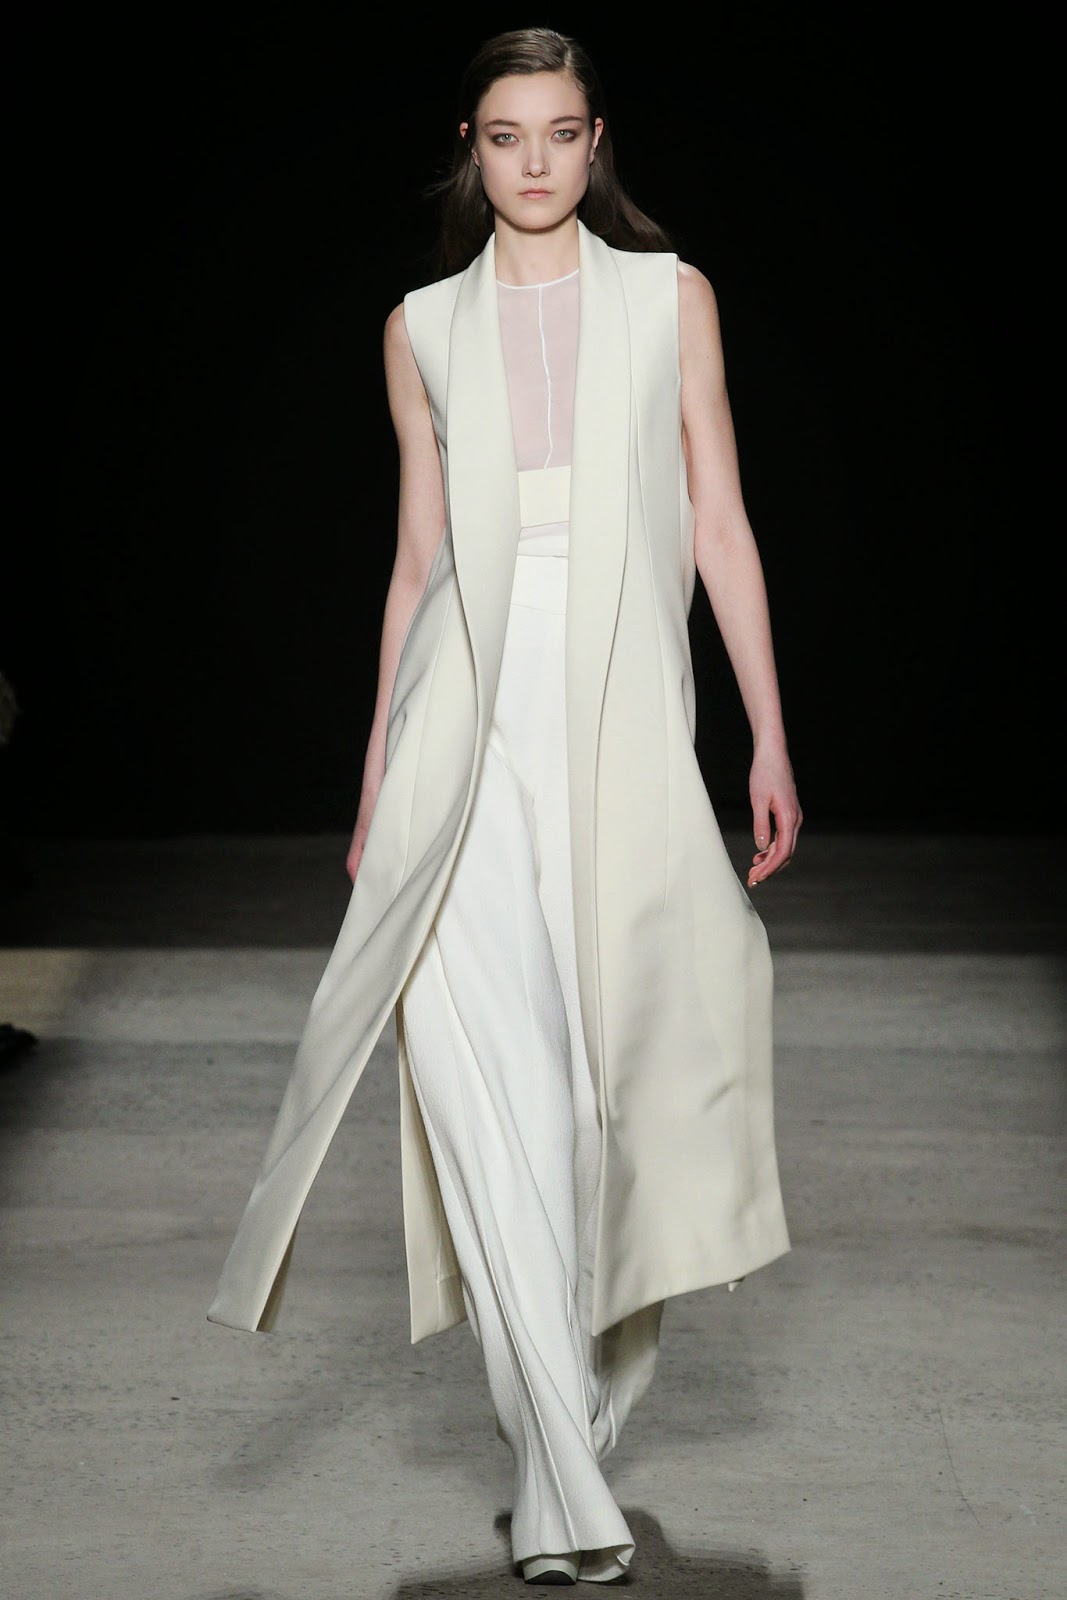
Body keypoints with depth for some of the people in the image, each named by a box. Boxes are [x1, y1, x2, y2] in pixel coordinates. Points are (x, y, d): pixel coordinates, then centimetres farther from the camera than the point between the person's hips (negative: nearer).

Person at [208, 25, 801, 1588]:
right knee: (487, 1077, -12)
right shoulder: (426, 328, 13)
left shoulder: (669, 297, 10)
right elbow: (418, 561, 15)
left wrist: (772, 740, 3)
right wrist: (376, 780, 14)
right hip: (466, 728, 0)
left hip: (623, 725, 0)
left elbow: (720, 529, 8)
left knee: (615, 1079, 1)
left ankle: (573, 1436, 20)